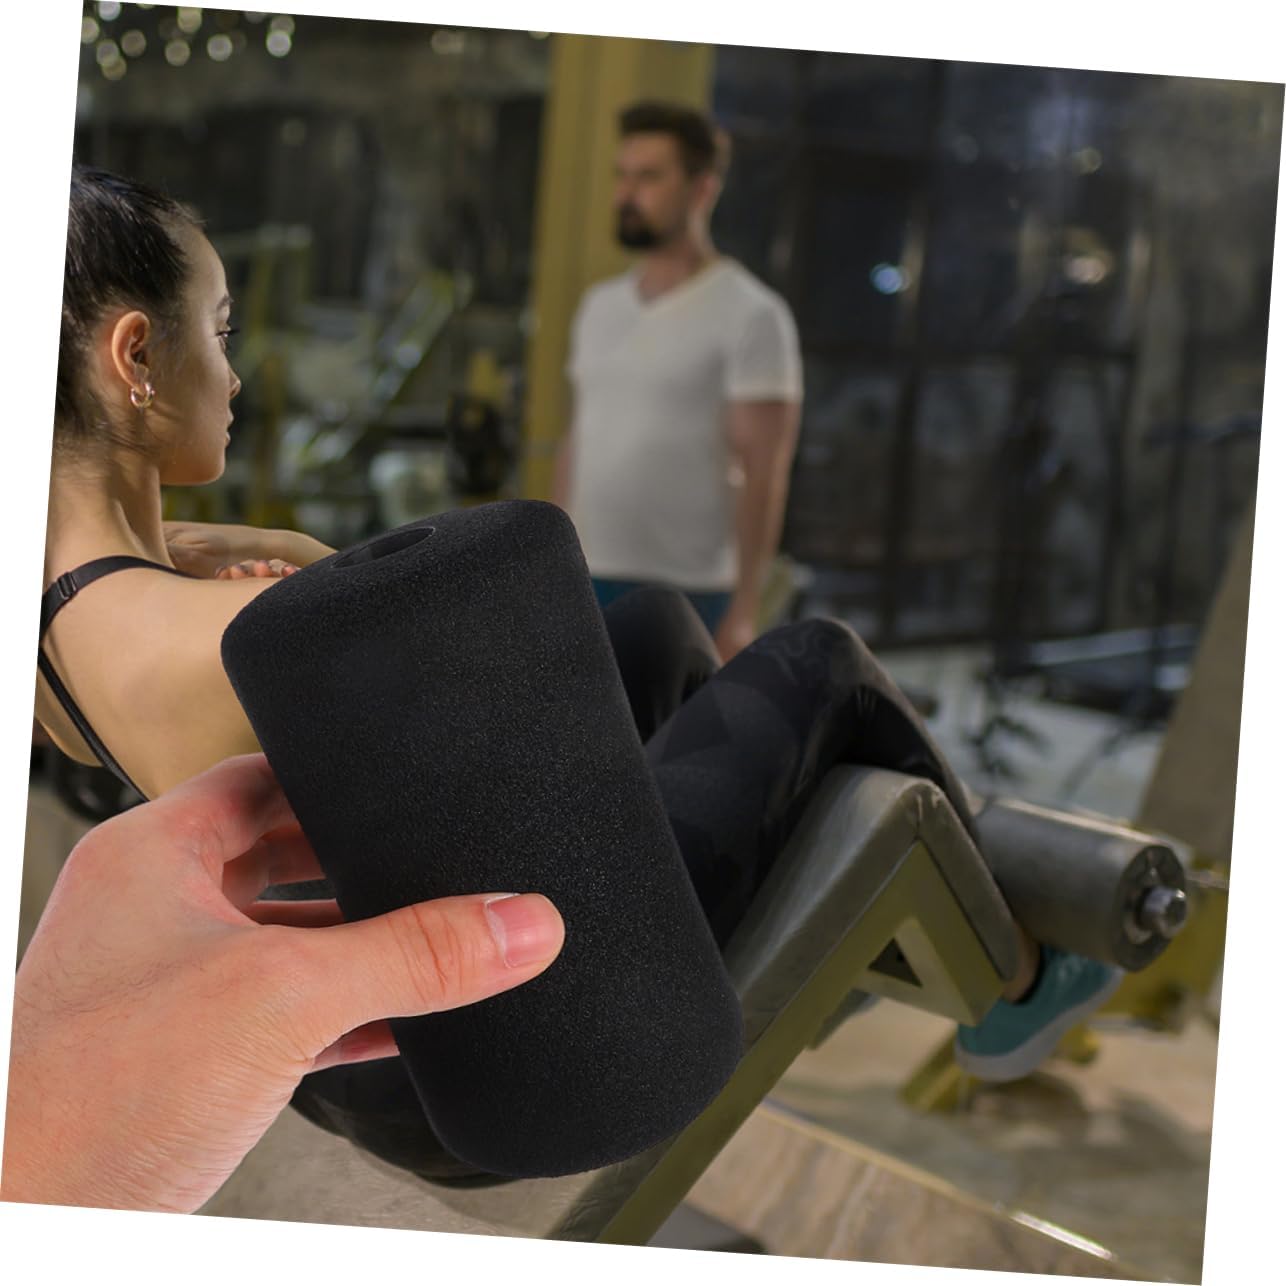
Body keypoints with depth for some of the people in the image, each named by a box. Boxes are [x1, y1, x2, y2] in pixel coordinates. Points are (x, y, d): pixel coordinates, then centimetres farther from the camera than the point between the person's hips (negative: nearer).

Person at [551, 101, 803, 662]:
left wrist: (744, 611, -16)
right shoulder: (600, 306, 12)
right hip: (586, 581, 7)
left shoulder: (751, 315, -9)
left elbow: (764, 474, -13)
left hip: (682, 594, -6)